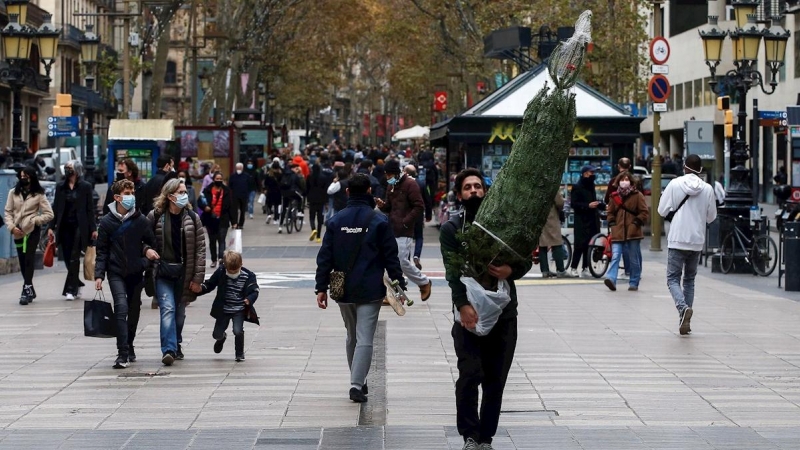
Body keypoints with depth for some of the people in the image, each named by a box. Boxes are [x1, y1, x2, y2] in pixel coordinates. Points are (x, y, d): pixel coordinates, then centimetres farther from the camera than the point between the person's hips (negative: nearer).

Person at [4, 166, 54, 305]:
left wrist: (34, 220, -12)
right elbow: (8, 212, 6)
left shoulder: (39, 195, -1)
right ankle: (30, 290, 22)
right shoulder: (13, 193, 8)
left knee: (28, 260, -12)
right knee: (22, 262, 9)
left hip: (32, 231, -4)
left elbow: (49, 214, -3)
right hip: (18, 232, 4)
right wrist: (12, 227, -8)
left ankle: (26, 291, -16)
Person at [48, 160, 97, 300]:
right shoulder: (61, 187, 10)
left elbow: (90, 209, 0)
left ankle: (71, 289, -7)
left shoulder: (85, 186, 1)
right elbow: (55, 208, 11)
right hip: (64, 226, 4)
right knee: (68, 259, 4)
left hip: (79, 226, -4)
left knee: (74, 258, -8)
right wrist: (51, 227, 4)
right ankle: (76, 286, 20)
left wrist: (93, 229, -5)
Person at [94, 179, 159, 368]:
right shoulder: (107, 222, -3)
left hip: (136, 272, 2)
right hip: (116, 273, -2)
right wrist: (99, 275, -7)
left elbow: (151, 243, 9)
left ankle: (129, 345, 33)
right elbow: (102, 251, 1)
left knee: (134, 310, 12)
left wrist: (147, 249, -15)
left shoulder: (141, 220, -1)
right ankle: (123, 353, -18)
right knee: (121, 308, -17)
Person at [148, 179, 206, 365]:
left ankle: (176, 346, 31)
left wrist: (197, 278, -6)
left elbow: (200, 249, -2)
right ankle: (168, 350, -22)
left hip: (184, 272, 2)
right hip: (162, 271, -2)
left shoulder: (192, 218, -1)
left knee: (179, 312, 12)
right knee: (167, 308, -15)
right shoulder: (155, 216, -4)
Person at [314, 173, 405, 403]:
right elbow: (391, 257, -4)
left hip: (343, 290, 3)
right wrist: (399, 285, 4)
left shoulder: (335, 221, 3)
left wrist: (321, 287, 6)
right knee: (364, 339, -4)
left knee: (352, 337, 18)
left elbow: (325, 257, 2)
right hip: (370, 290, -3)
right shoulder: (379, 221, -6)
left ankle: (358, 382, 25)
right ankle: (357, 384, -15)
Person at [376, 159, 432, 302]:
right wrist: (383, 205, 0)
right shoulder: (391, 186, 16)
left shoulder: (410, 184, -9)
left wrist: (405, 222, -17)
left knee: (403, 262, -10)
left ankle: (424, 282, 12)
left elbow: (419, 207, -14)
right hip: (392, 230, 8)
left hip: (404, 231, -8)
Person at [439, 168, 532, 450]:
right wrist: (463, 305, -24)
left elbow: (526, 260, 5)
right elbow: (452, 270, -9)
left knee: (496, 380, 3)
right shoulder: (451, 228, 2)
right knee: (470, 376, -11)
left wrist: (511, 271, -19)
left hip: (504, 312, 2)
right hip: (469, 311, -2)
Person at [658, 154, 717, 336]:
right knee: (689, 279, 16)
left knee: (673, 279, 2)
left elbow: (662, 211, -2)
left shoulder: (675, 184, -7)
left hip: (677, 240, -3)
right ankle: (685, 320, 14)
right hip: (697, 241, 3)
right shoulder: (708, 189, -2)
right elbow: (711, 217, 6)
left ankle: (683, 308, -25)